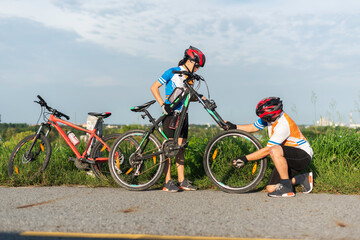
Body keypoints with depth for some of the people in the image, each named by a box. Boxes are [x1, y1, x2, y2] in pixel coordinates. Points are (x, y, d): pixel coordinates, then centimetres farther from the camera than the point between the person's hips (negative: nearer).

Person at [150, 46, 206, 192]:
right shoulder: (172, 72, -6)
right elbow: (154, 87, -8)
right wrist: (163, 105, -18)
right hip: (170, 113, -7)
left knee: (180, 147, 7)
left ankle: (182, 181, 11)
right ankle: (167, 182, -2)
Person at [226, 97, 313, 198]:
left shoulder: (283, 126, -31)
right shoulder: (270, 116, -5)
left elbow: (267, 150, -27)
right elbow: (253, 127, 12)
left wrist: (245, 159, -22)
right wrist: (234, 127, 4)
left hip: (303, 156, -9)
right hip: (288, 158, 9)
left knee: (274, 150, -38)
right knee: (271, 189, 0)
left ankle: (287, 188, -25)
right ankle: (304, 178, 15)